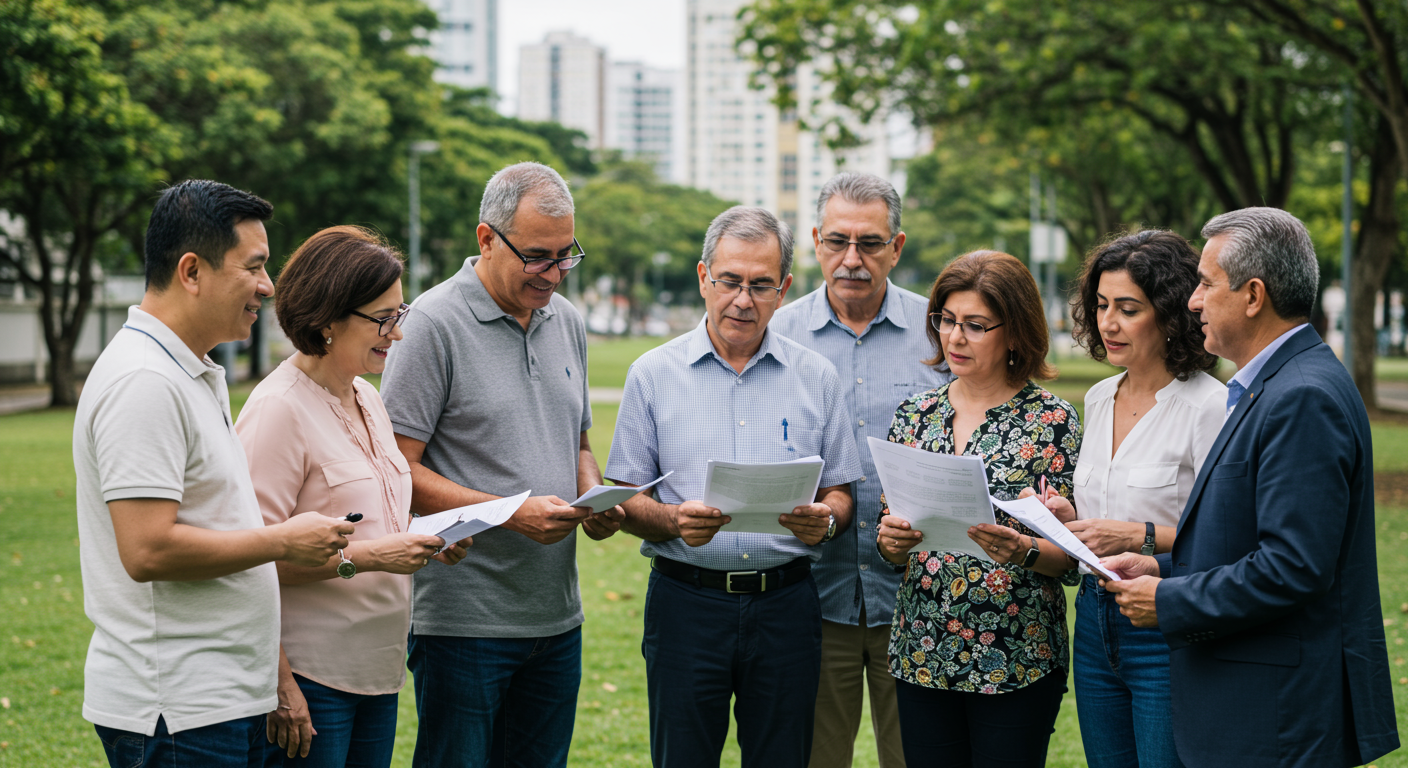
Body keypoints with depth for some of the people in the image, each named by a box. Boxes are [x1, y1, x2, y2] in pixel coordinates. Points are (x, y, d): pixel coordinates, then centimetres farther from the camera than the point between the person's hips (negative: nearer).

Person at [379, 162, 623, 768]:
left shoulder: (567, 322, 12)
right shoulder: (434, 324, -10)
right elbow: (399, 471, -13)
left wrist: (594, 500, 0)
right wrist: (514, 513, -20)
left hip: (557, 617, 6)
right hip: (464, 620, -6)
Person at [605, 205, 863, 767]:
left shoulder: (816, 377, 8)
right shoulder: (653, 374, 3)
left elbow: (840, 494, 10)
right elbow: (626, 500, 3)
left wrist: (824, 520, -12)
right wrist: (675, 521, -18)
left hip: (786, 604, 1)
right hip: (686, 600, -1)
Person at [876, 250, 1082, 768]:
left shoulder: (1051, 420, -4)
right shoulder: (916, 414, 8)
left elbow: (1071, 556, -5)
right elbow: (892, 548, 12)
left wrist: (1022, 550, -25)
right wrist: (890, 539, -10)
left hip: (1016, 661, -3)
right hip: (923, 653, 4)